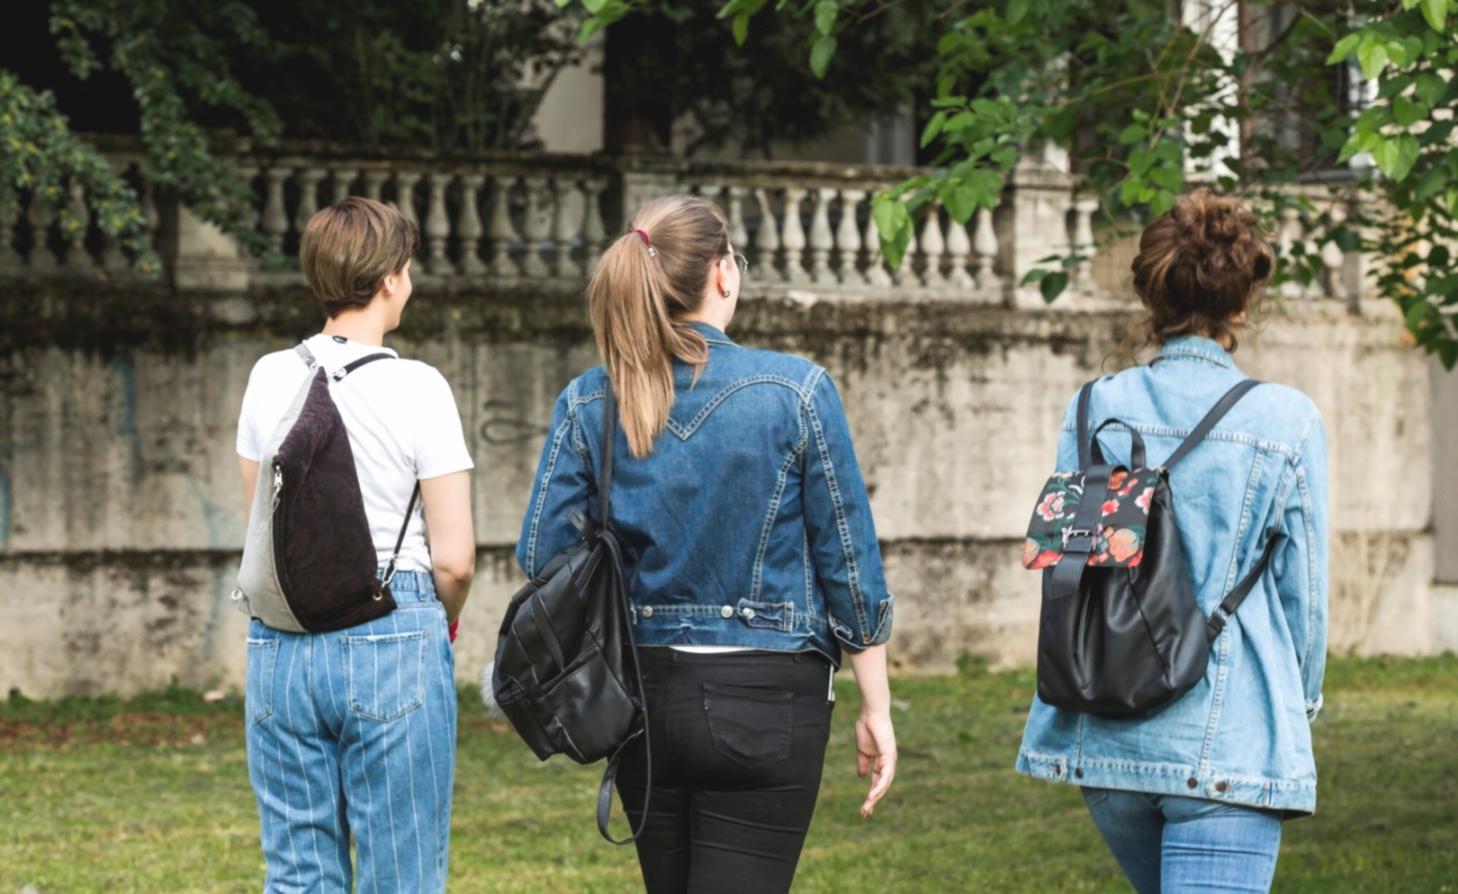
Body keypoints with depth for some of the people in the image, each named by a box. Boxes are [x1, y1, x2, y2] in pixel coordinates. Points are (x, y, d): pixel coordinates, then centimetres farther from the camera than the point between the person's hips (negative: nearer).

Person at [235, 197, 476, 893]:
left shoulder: (270, 378, 5)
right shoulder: (417, 388, -8)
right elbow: (453, 559, -8)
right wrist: (441, 624, 11)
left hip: (280, 643, 4)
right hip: (394, 641, -4)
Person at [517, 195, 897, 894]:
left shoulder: (587, 404, -1)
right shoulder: (795, 391, -8)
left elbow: (541, 555, -4)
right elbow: (848, 558, -5)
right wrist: (875, 708, 3)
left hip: (641, 698, 4)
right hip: (765, 703, -4)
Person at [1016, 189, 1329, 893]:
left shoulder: (1094, 411, 3)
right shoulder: (1286, 421, -6)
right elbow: (1304, 587, 1)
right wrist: (1301, 704, 17)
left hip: (1103, 735, 5)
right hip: (1229, 743, -4)